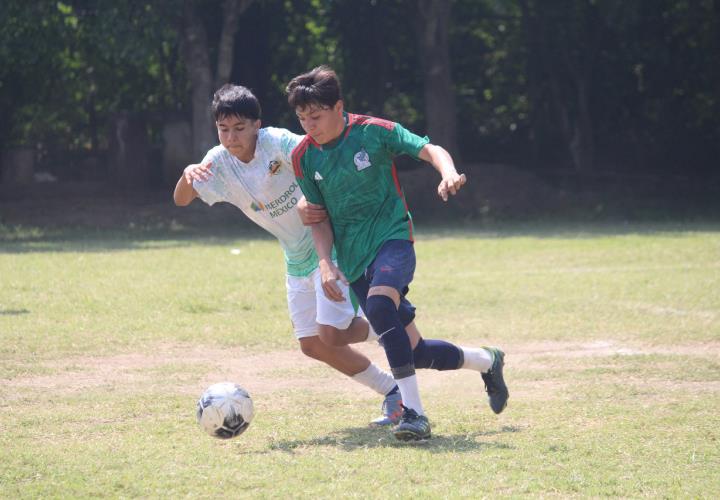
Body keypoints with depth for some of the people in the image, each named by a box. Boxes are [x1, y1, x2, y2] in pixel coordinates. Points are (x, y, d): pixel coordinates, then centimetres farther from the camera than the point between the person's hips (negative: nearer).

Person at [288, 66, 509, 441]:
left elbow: (429, 150, -11)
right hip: (354, 259, 5)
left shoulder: (374, 132, -9)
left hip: (392, 236, -5)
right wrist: (325, 262, -8)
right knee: (414, 352, 3)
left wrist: (448, 172, -33)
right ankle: (487, 361, 31)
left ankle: (413, 410, -34)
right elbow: (318, 215, 7)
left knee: (379, 305, -36)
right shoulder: (303, 157, 1)